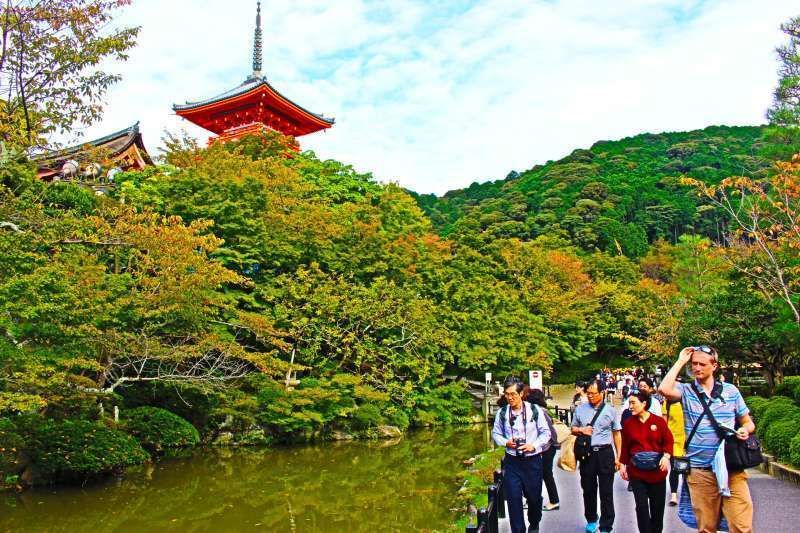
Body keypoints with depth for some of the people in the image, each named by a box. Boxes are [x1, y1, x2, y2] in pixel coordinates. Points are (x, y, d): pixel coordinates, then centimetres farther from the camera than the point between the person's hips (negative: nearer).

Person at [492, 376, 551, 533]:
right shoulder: (502, 413, -5)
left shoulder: (535, 410, -9)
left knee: (534, 496, 15)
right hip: (512, 461, 0)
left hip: (533, 461, 0)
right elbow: (496, 433, 8)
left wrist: (534, 445, -15)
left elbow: (545, 432, 0)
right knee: (513, 499, -1)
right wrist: (505, 442, -11)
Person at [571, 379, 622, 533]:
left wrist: (618, 457, 2)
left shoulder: (610, 410, 1)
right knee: (588, 489, 12)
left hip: (605, 453, -2)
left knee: (606, 492, 3)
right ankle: (591, 520, 31)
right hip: (587, 453, 2)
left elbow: (616, 434, 5)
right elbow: (573, 429, 15)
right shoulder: (580, 409, 5)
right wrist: (581, 430, -8)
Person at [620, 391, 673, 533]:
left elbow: (668, 441, 0)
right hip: (636, 471, 1)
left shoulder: (659, 421, -5)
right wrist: (623, 464, 4)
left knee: (657, 506, 10)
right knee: (641, 506, -2)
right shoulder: (628, 423, 1)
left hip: (657, 470, -1)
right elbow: (625, 446, 7)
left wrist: (666, 456, -16)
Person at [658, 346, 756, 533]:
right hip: (699, 472, 0)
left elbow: (748, 422, 16)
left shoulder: (730, 390, 8)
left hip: (732, 469, 1)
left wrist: (745, 430, -9)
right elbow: (665, 389, -20)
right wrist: (680, 361, -9)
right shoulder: (686, 391, 2)